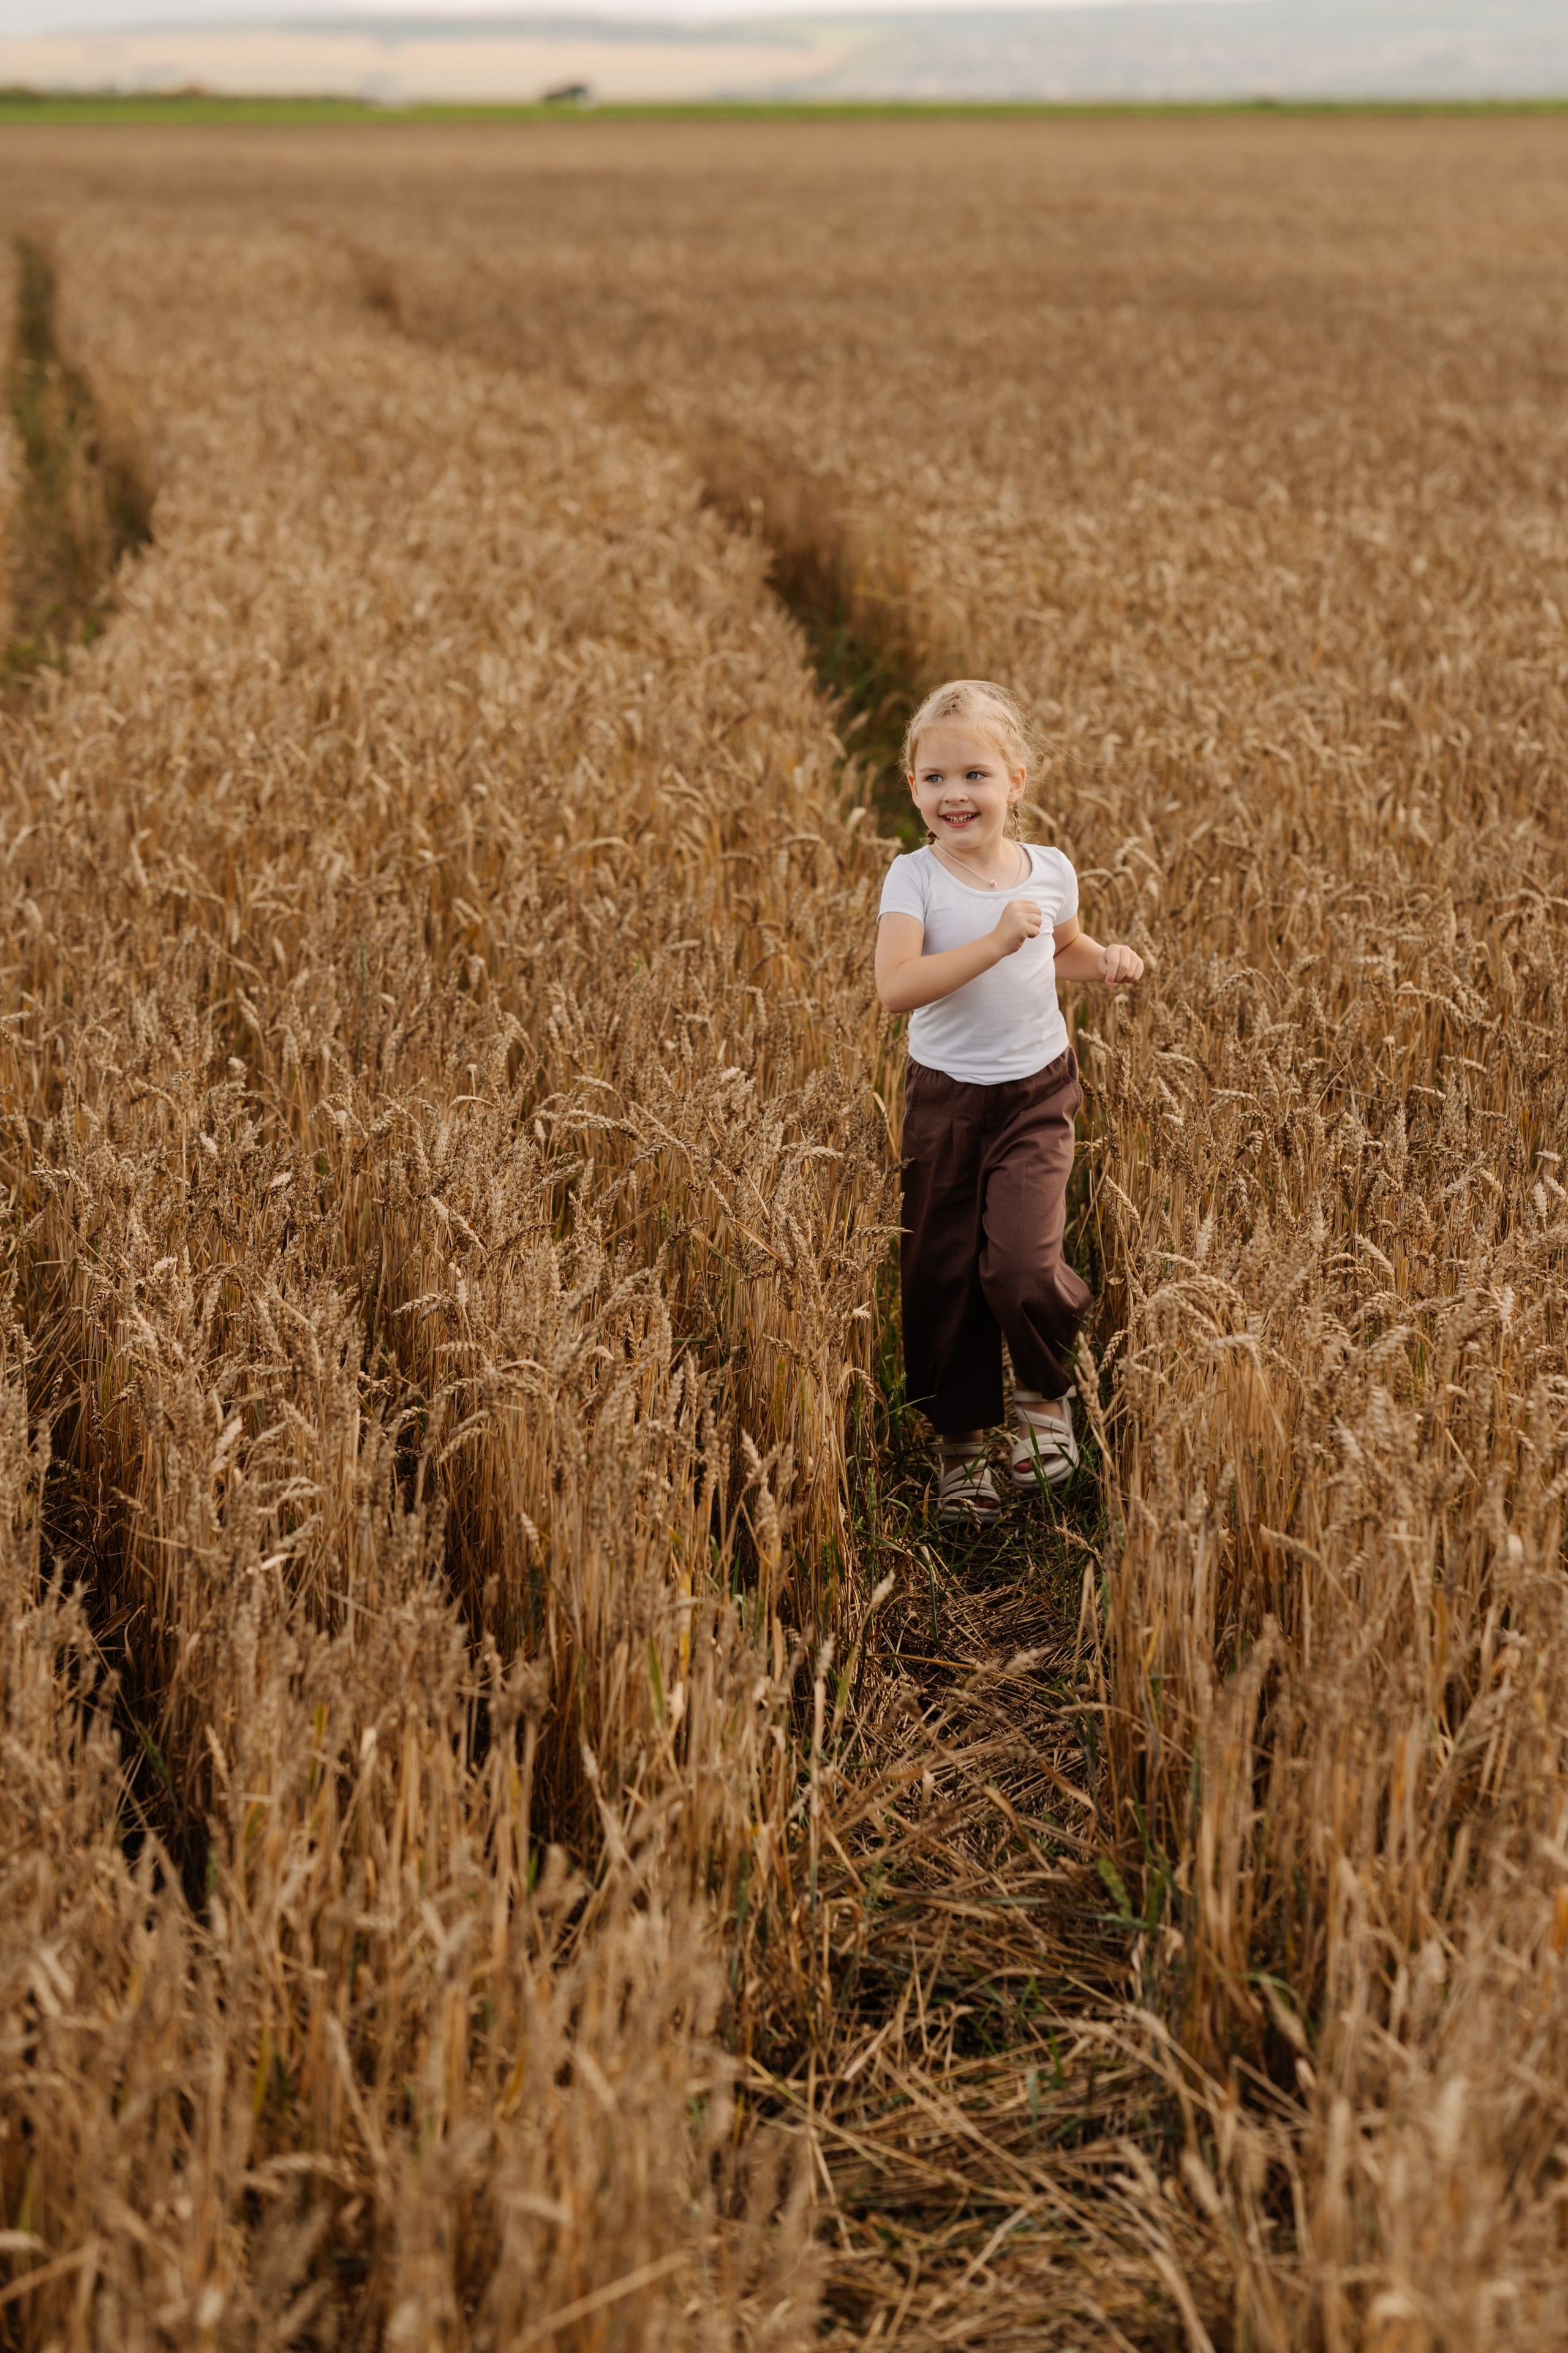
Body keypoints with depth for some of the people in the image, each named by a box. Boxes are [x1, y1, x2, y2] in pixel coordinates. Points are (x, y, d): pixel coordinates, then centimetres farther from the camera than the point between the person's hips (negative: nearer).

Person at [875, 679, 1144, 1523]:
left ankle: (1045, 1392, 15)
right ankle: (961, 1443, 26)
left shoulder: (1049, 870, -1)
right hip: (944, 1099, 0)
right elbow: (895, 987, -27)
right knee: (940, 1274, 6)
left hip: (1037, 1095, 1)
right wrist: (993, 942, -33)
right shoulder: (913, 878, -11)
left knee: (1021, 1266, -16)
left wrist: (1106, 961, 0)